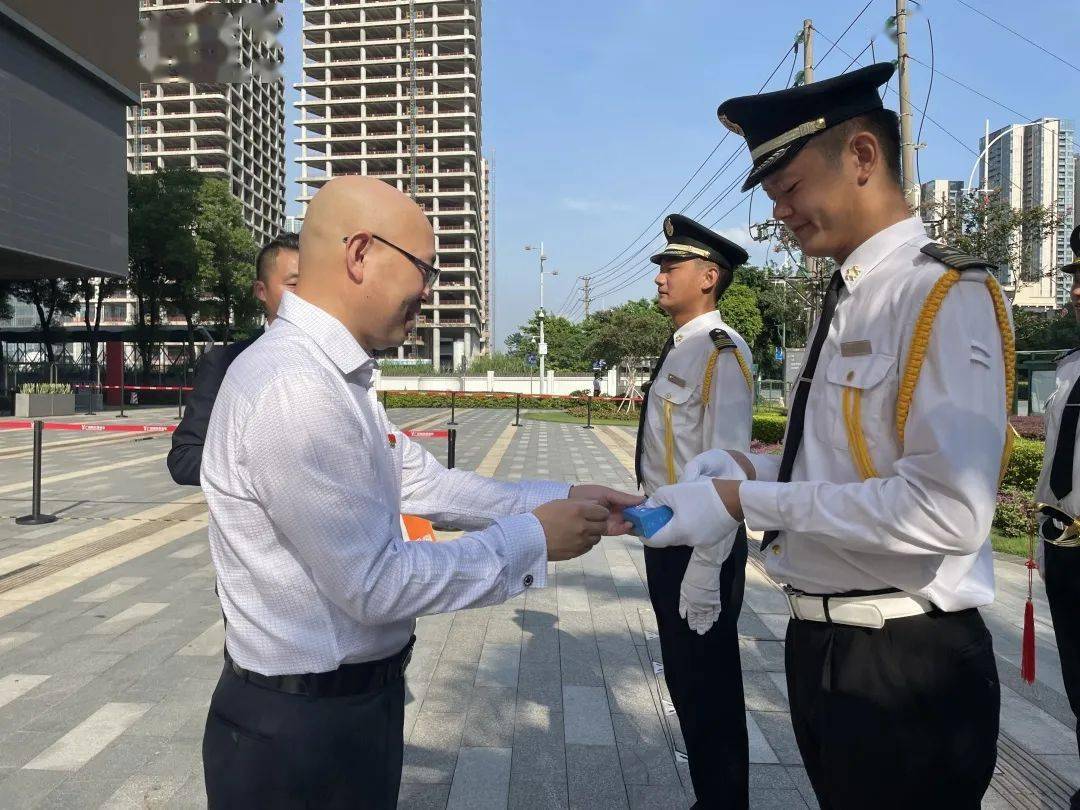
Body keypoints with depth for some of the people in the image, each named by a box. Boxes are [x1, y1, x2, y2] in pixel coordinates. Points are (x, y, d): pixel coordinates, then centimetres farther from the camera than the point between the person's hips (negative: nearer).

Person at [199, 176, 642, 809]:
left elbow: (423, 483, 7)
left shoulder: (339, 377, 5)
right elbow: (375, 584, -26)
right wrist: (532, 539, -17)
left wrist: (560, 500, 2)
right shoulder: (294, 387, -27)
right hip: (303, 733, -9)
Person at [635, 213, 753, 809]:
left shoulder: (721, 353, -17)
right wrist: (657, 545, 16)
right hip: (664, 536, 9)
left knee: (709, 688, 7)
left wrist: (705, 571, -22)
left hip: (699, 544, -9)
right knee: (684, 681, 21)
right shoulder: (677, 351, 11)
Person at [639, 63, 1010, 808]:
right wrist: (743, 465, -1)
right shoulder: (847, 303, 10)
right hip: (822, 643, 8)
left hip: (906, 662, -8)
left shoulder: (948, 297, -17)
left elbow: (948, 511, -27)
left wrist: (747, 502, -23)